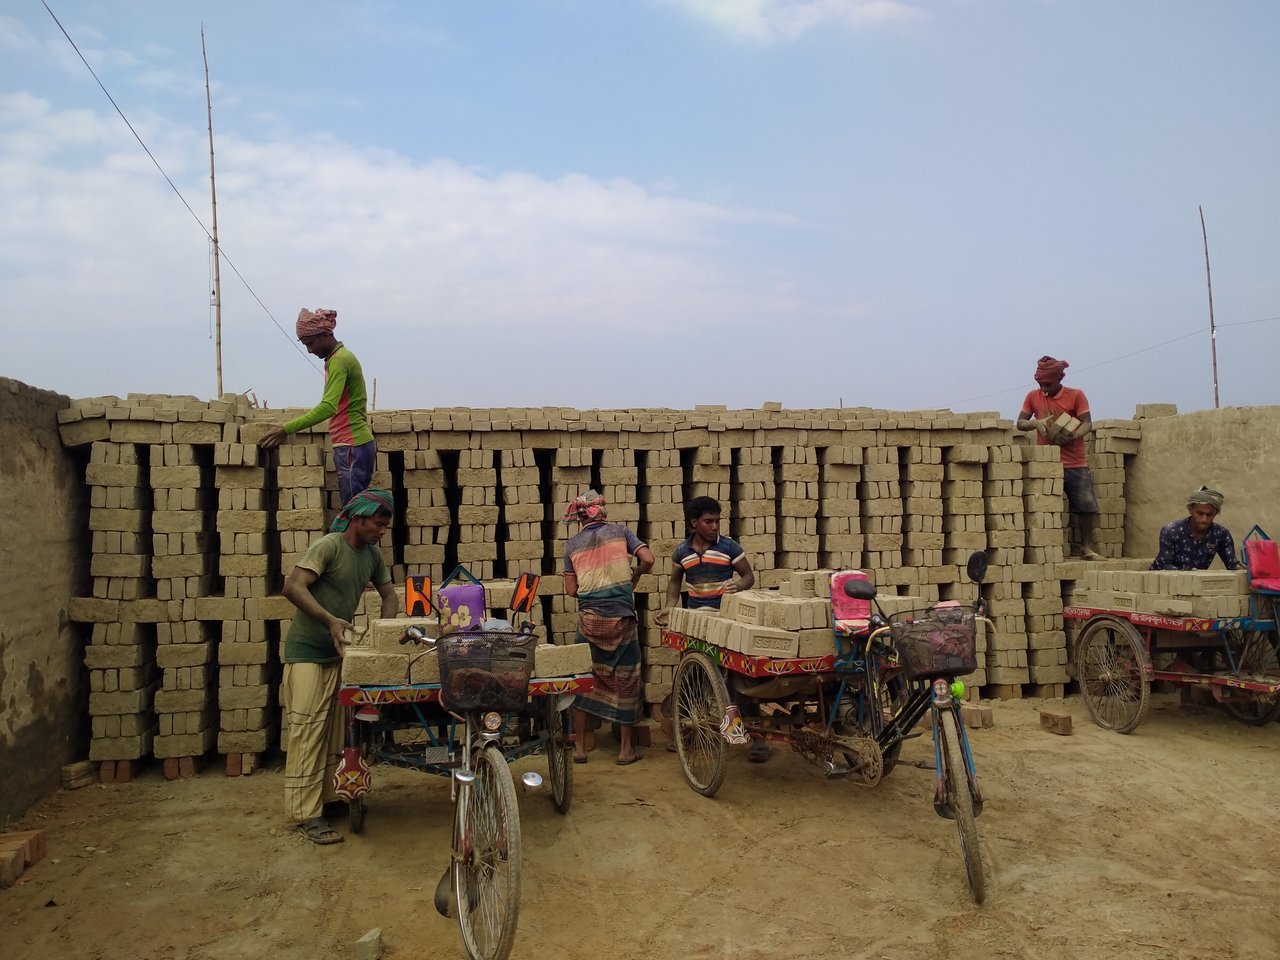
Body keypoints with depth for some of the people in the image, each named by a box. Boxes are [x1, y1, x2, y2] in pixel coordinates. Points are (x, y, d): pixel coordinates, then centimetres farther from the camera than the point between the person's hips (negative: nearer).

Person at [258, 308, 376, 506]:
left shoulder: (339, 360, -12)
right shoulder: (339, 357, 20)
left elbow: (328, 407, -25)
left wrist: (287, 429, -26)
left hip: (352, 447, -10)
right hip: (355, 444, 10)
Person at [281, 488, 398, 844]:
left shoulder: (372, 555, 6)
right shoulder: (329, 546, -16)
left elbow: (388, 594, 16)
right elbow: (293, 587, -24)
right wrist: (330, 620, -30)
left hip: (338, 651, 7)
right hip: (307, 651, -7)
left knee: (334, 730, 10)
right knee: (307, 729, -9)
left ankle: (328, 796, 21)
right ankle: (305, 814, -5)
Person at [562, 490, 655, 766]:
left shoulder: (572, 544, 5)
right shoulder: (620, 531, 1)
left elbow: (571, 590, 4)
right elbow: (648, 559, -9)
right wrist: (633, 577, 10)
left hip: (589, 620, 1)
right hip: (621, 618, -1)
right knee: (625, 679, 8)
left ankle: (580, 747, 17)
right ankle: (626, 748, 14)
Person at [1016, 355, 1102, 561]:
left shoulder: (1076, 395, 0)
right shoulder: (1033, 397, 6)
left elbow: (1087, 424, -5)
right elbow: (1020, 423, 9)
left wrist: (1070, 437, -24)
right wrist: (1036, 422, -13)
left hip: (1075, 464, -1)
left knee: (1086, 505, -3)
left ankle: (1087, 546, 11)